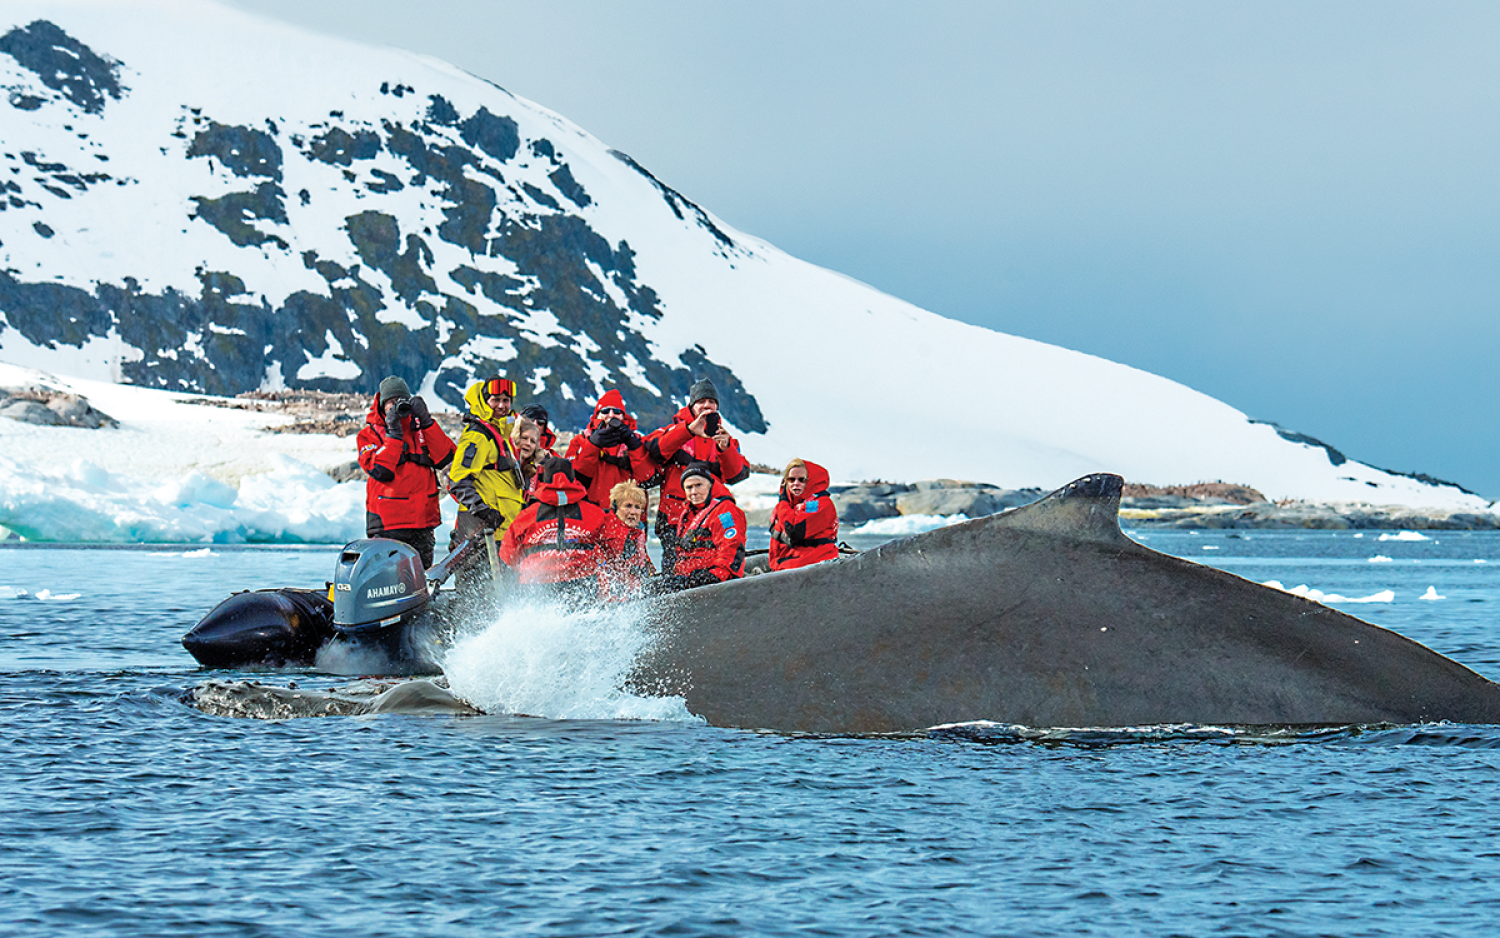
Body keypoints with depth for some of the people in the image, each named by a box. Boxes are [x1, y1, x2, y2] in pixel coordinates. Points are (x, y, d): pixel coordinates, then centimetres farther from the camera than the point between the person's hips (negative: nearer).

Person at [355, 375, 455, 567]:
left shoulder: (420, 429, 12)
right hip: (387, 523, -4)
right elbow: (381, 471, -13)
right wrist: (394, 434, -13)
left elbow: (445, 458, -3)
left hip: (423, 521, 4)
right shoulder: (368, 435, 3)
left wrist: (426, 422, -7)